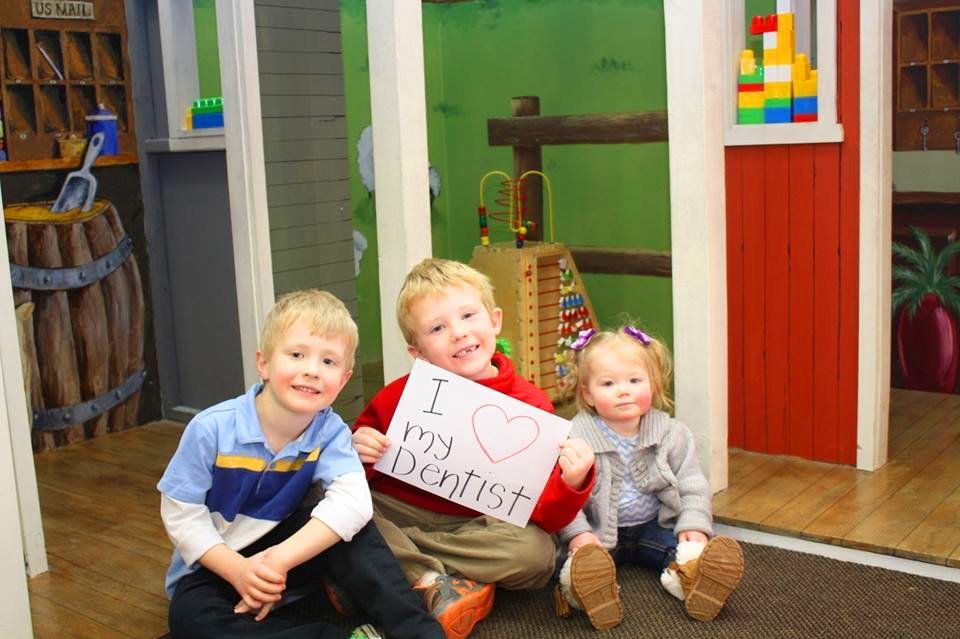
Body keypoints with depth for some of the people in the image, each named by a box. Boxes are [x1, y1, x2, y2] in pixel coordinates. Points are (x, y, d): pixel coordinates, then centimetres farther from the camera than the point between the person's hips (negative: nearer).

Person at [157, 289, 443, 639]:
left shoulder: (330, 432, -15)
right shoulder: (212, 428, -20)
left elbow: (353, 500, -32)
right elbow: (181, 514, -13)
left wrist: (279, 560, -40)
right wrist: (237, 570, -27)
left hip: (291, 557, 2)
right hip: (215, 566, -1)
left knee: (342, 518, -25)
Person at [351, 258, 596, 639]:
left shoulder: (531, 406, -8)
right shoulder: (400, 396, -5)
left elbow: (546, 517, -9)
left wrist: (572, 484, -31)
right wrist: (355, 452, -16)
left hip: (474, 527, 0)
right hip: (394, 510, 1)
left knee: (536, 552, -29)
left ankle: (389, 559, -18)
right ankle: (436, 584, -20)